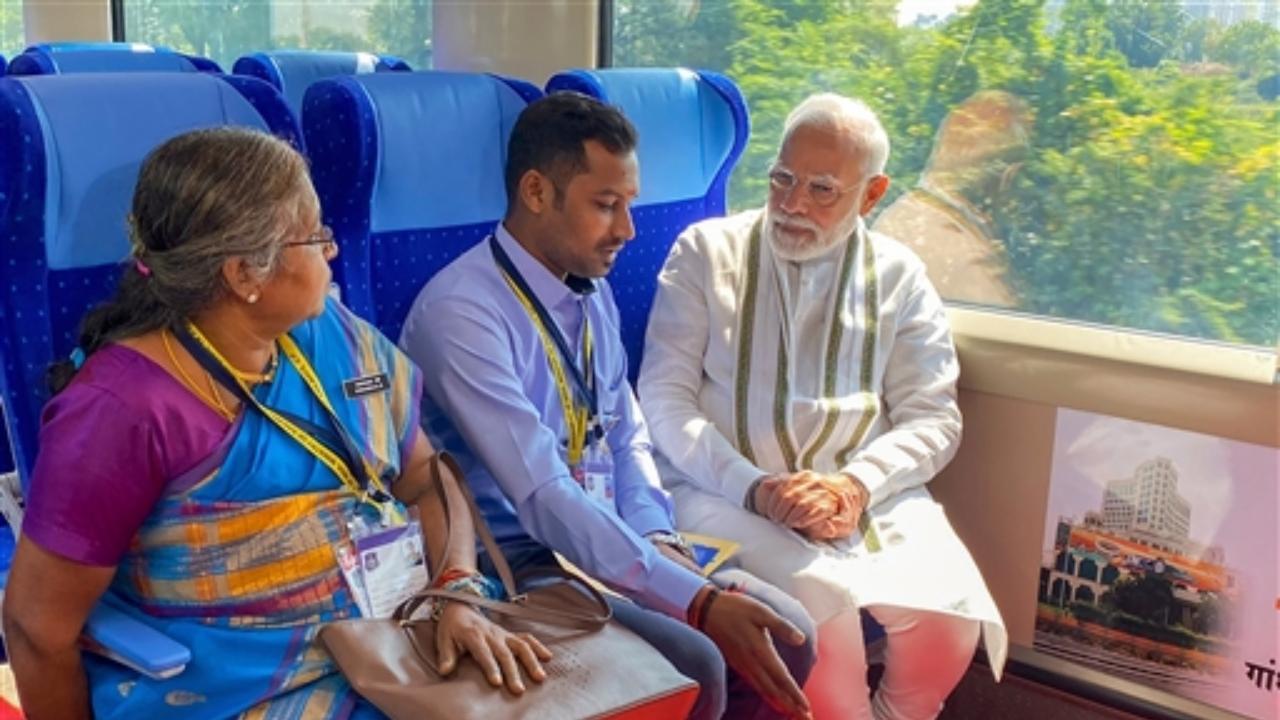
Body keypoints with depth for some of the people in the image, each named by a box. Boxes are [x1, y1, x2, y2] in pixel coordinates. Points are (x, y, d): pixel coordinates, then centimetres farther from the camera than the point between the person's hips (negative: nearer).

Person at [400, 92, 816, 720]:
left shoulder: (593, 293, 6)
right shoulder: (461, 313, -22)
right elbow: (542, 497, -29)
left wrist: (659, 541, -8)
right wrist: (698, 600, -32)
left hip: (606, 539, 8)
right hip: (516, 560, -7)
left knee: (785, 633, -3)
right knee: (694, 667, -24)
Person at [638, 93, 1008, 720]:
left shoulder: (898, 277, 10)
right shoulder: (705, 252, 3)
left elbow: (932, 418, 5)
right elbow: (665, 398, -3)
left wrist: (855, 485, -15)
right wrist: (756, 487, -17)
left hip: (866, 494, 3)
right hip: (728, 491, -2)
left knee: (948, 617, -21)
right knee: (825, 607, -30)